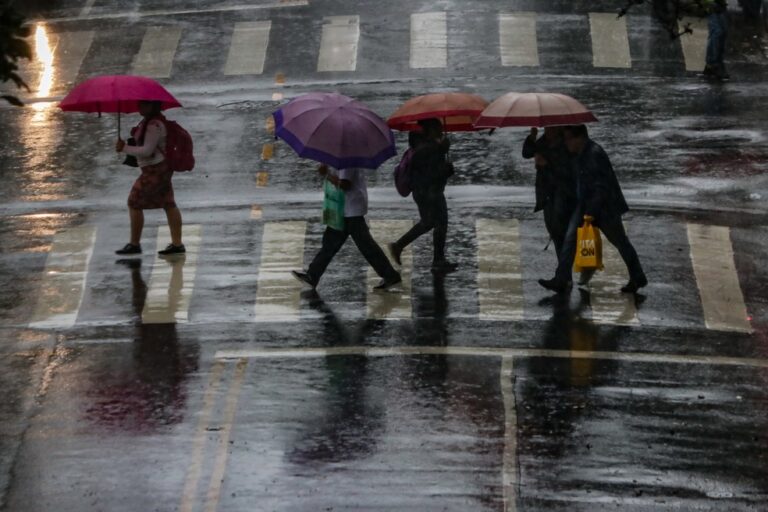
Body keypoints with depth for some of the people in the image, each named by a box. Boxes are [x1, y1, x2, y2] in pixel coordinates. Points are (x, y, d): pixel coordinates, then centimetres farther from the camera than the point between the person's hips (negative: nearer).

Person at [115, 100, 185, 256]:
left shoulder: (154, 125, -23)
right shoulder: (149, 121, 9)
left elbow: (147, 150, -25)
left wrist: (124, 148, -21)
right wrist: (136, 132, 9)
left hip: (155, 170, -11)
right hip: (162, 167, 11)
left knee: (135, 203, -4)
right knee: (168, 204, 10)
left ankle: (134, 244, 3)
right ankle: (177, 244, 12)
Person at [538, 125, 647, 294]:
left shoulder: (595, 154, -25)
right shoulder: (578, 154, 4)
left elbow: (602, 186, -26)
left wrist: (591, 212, -27)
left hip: (604, 205, -8)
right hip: (585, 203, 8)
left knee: (620, 241, 8)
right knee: (570, 238, -4)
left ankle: (637, 278, 24)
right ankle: (561, 281, -7)